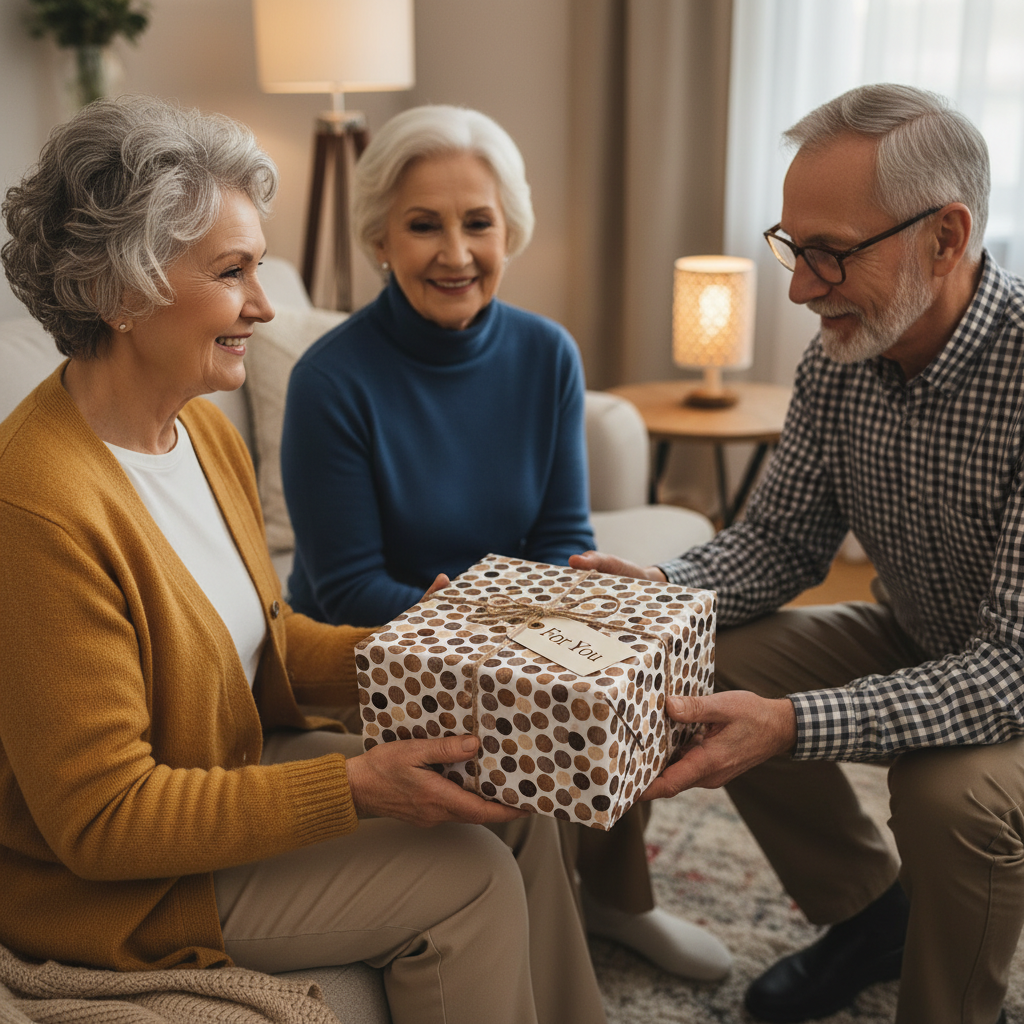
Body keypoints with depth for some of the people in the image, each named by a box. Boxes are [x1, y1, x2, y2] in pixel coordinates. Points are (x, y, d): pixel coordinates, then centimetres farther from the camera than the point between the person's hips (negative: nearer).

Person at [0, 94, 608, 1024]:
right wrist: (355, 787, -28)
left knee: (515, 807, 2)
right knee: (469, 879, -12)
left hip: (245, 758, 8)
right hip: (110, 884, -8)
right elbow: (102, 820, -26)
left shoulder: (203, 426, -1)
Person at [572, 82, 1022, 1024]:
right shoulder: (839, 358, -12)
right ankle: (870, 915, 13)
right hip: (918, 643, 6)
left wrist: (792, 725, -47)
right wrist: (658, 589, -21)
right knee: (711, 668, -9)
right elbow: (783, 540, -2)